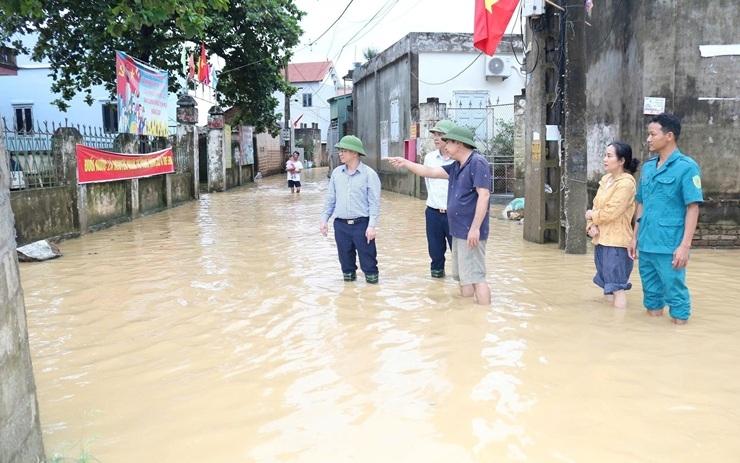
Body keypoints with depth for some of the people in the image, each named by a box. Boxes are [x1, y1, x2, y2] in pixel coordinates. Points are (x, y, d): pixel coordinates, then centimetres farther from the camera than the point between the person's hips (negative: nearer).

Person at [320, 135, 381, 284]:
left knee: (367, 257, 2)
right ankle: (348, 277, 29)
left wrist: (372, 225, -14)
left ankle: (372, 279, 15)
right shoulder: (336, 172, 6)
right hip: (340, 224, 4)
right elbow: (330, 199, 12)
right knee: (345, 257, 13)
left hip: (361, 224, -4)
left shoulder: (369, 174, -8)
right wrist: (324, 219, 9)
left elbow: (374, 202, -9)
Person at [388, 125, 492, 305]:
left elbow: (483, 195, -21)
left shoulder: (477, 163, -14)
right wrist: (405, 163, 20)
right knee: (462, 276, 14)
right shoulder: (457, 166, 14)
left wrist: (475, 228, -24)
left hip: (470, 232, -10)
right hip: (459, 231, 10)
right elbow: (430, 172, 21)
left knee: (475, 276, -8)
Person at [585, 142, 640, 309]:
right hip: (601, 239, 9)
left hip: (616, 241, -8)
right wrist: (591, 225, -7)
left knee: (617, 287, -5)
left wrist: (592, 216, -3)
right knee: (607, 284, 17)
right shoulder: (605, 179, 12)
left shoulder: (626, 183, -14)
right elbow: (596, 207, 11)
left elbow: (611, 213, -20)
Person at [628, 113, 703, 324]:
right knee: (651, 291, 16)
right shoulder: (647, 167, 10)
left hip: (669, 247, -6)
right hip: (646, 244, 6)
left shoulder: (686, 167, -8)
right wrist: (635, 237, 16)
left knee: (675, 293, 3)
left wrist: (685, 246, -15)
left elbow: (693, 208, -10)